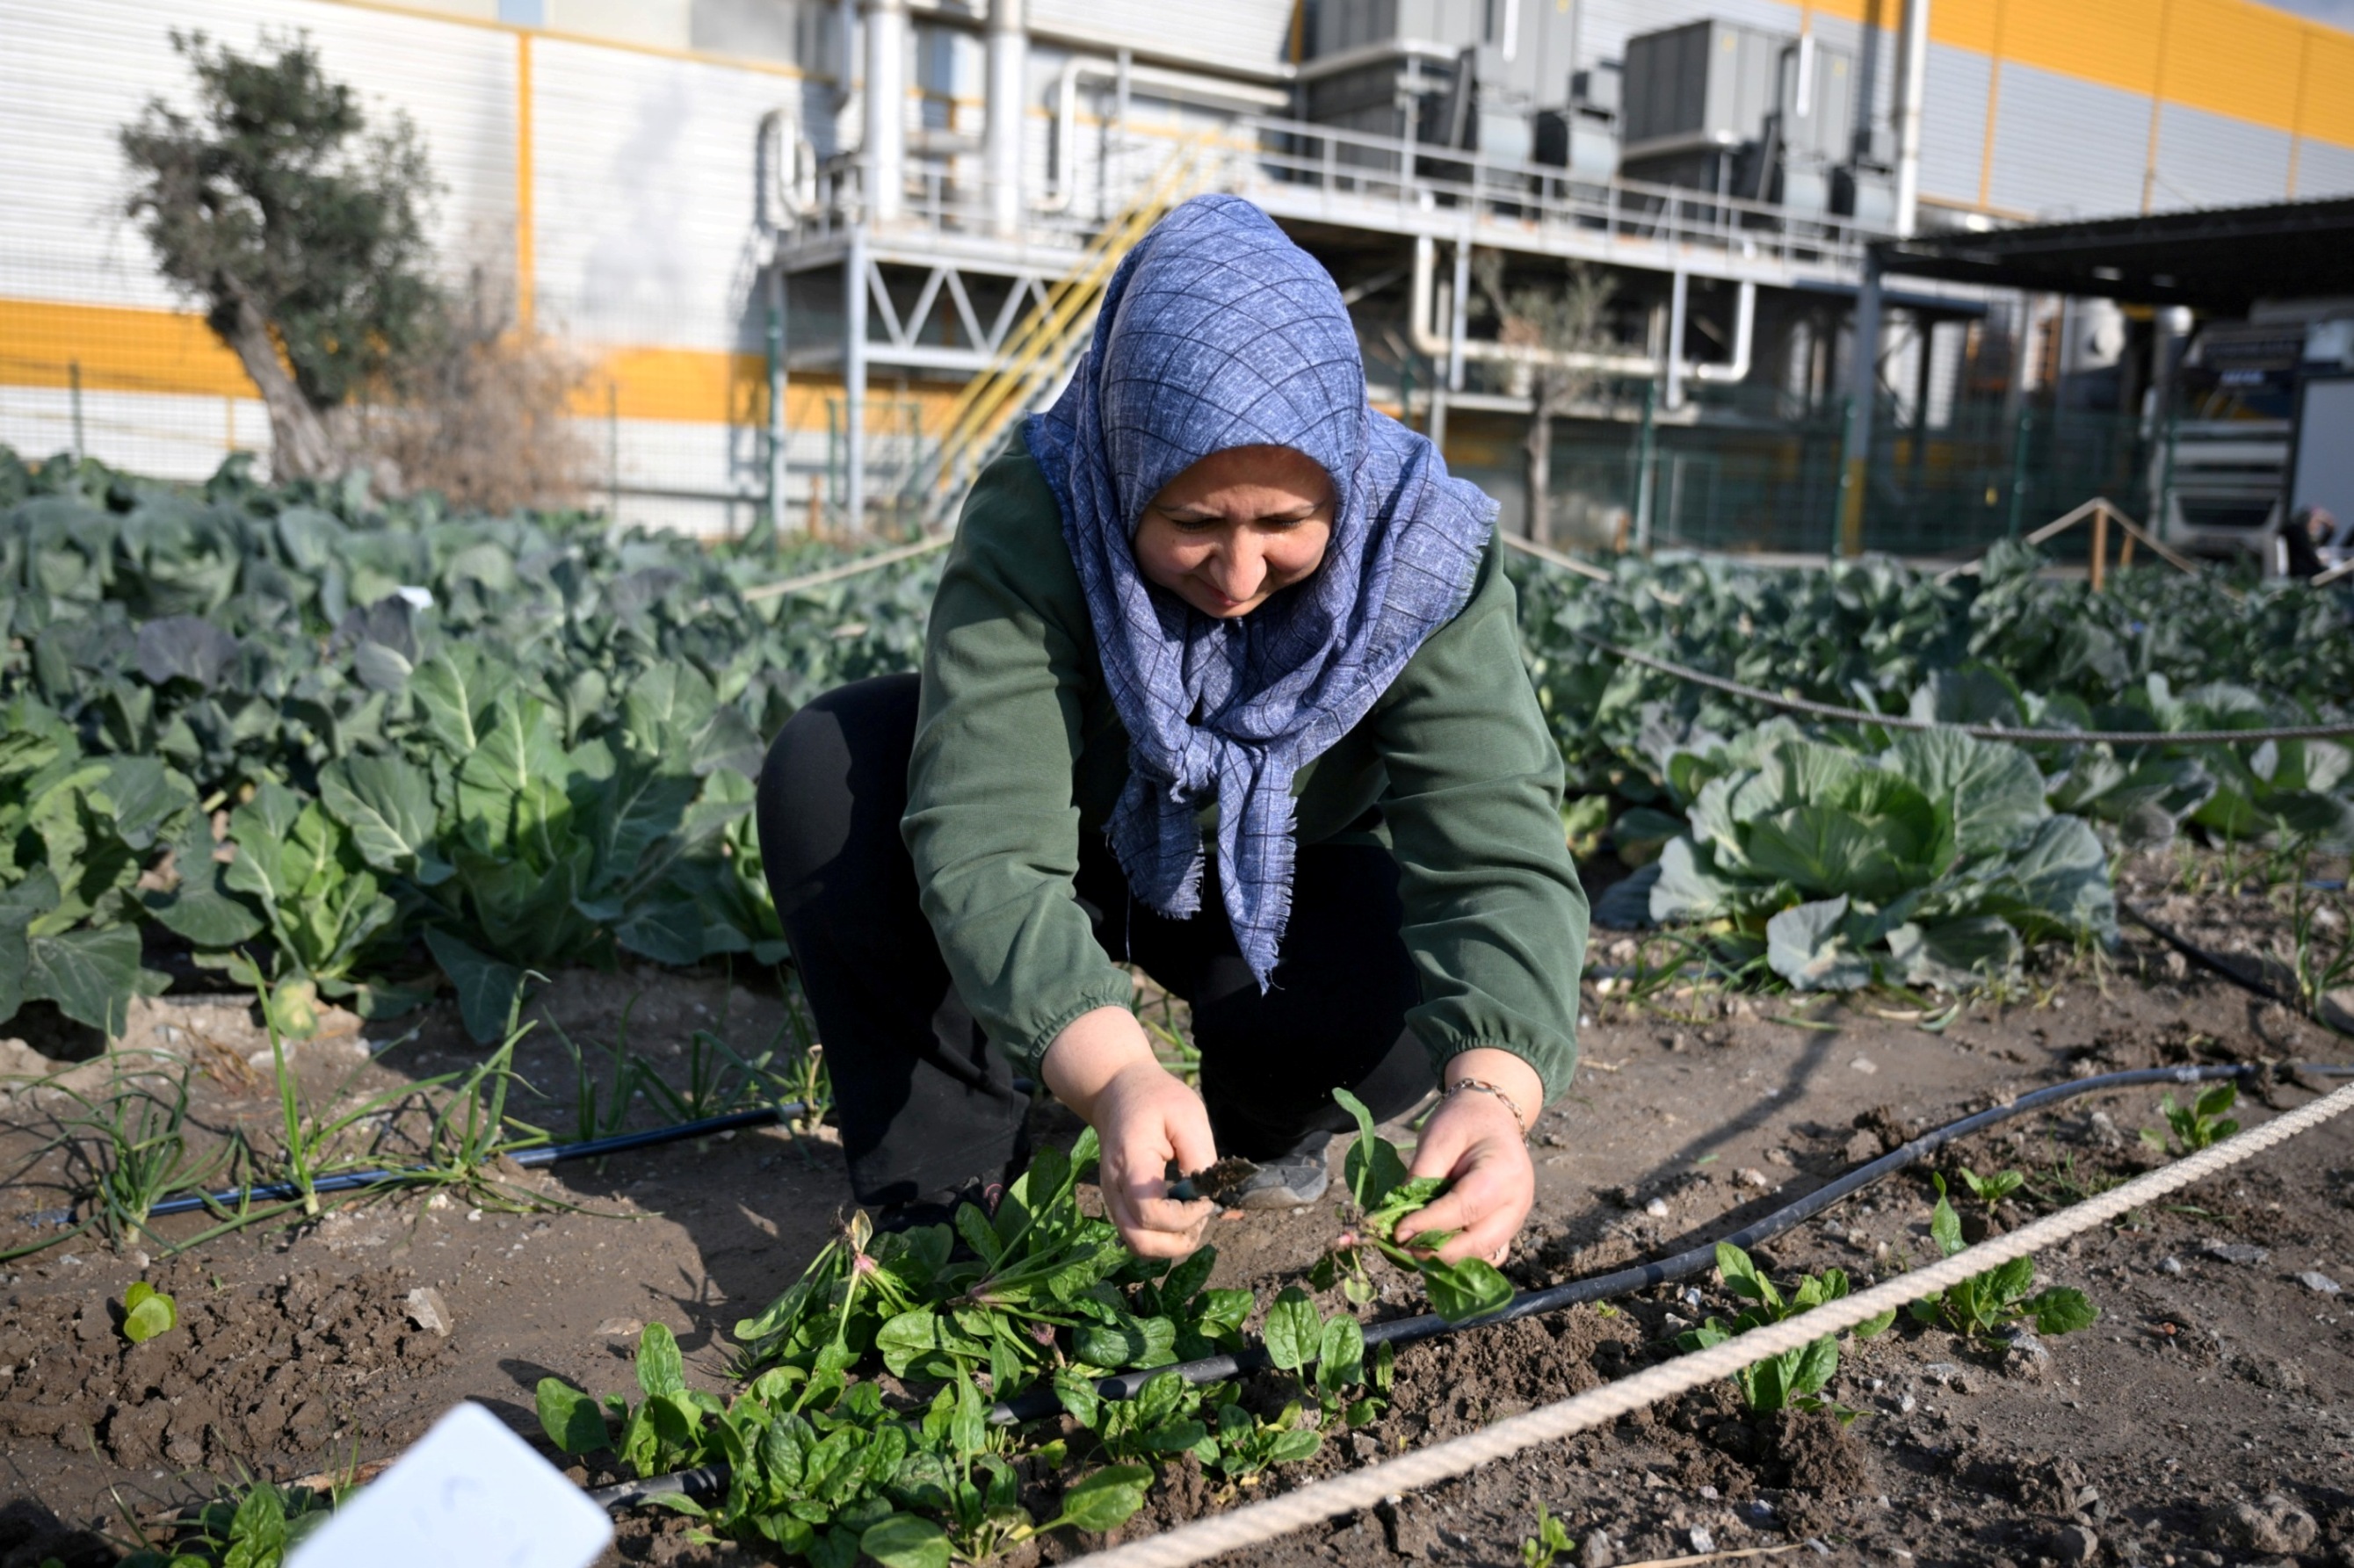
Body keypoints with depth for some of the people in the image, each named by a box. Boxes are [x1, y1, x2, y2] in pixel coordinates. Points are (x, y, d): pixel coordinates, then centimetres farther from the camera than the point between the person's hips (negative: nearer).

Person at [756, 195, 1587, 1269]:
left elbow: (1498, 859, -37)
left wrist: (1494, 1094, -57)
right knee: (828, 777, -27)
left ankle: (1269, 1123, 7)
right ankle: (940, 1183, -12)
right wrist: (1115, 1078, -60)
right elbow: (986, 849, -42)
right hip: (1081, 839, 0)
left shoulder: (1419, 562, -30)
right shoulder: (1034, 524, -33)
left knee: (1421, 1002, -31)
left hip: (1287, 881, 1)